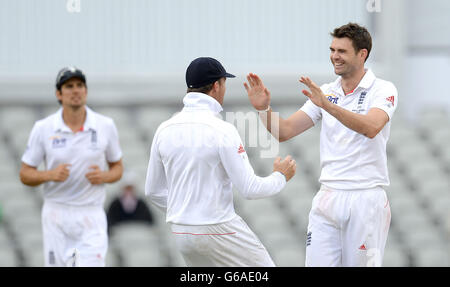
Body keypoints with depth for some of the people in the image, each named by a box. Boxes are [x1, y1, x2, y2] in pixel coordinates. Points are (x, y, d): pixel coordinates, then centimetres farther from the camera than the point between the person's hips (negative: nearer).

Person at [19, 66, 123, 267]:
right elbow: (25, 175, 3)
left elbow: (117, 167, 13)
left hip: (91, 215, 0)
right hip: (56, 215, 0)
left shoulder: (105, 126, 2)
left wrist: (104, 176, -10)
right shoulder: (43, 129, -1)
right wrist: (50, 174, -17)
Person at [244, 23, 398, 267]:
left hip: (366, 199, -4)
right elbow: (285, 131, 6)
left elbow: (371, 128, -25)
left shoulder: (383, 90, -4)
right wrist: (264, 109, -13)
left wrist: (326, 104, -35)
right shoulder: (326, 92, 10)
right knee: (317, 264, -2)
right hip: (328, 198, 4)